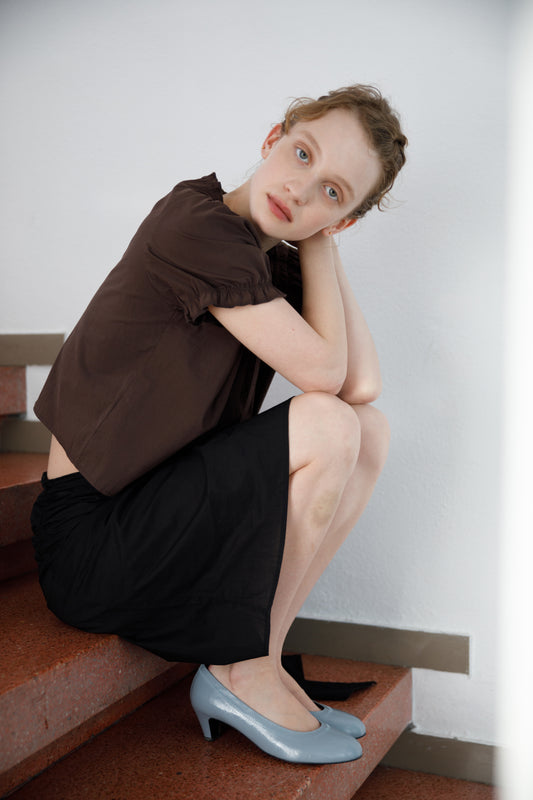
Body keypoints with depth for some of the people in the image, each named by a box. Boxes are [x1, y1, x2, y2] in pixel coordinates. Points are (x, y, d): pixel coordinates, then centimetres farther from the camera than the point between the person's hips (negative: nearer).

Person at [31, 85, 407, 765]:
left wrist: (321, 241, -3)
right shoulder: (197, 222, -18)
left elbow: (363, 385, -5)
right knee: (327, 426, -21)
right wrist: (314, 250, -8)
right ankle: (246, 674, -4)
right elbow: (322, 371, -20)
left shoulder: (275, 263, 7)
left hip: (154, 517, 8)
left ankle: (251, 660, 2)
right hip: (88, 537, -8)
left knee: (370, 432, 1)